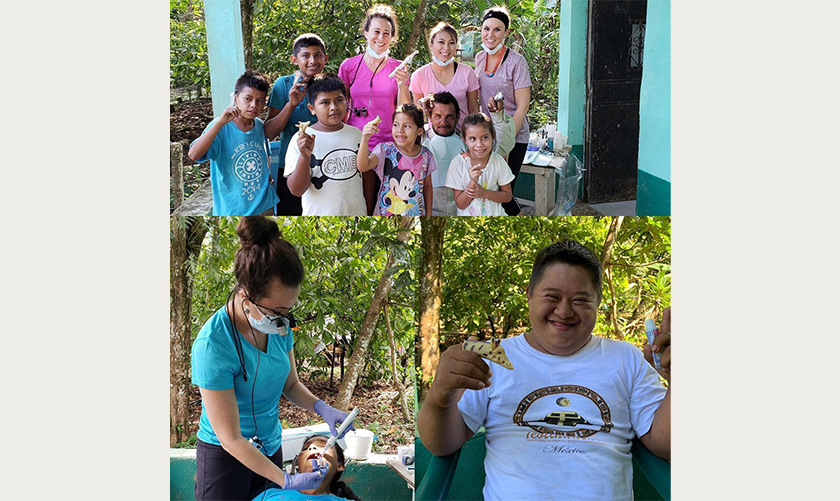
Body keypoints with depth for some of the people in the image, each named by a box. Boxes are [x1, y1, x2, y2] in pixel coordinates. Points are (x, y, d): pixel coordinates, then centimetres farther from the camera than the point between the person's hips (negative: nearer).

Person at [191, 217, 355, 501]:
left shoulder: (279, 325, -9)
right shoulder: (213, 346, -29)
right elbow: (231, 440, -24)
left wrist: (322, 408, -13)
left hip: (270, 445, 6)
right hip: (224, 456, -6)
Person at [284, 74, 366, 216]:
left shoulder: (356, 134, 1)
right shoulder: (301, 139, -10)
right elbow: (296, 190, -15)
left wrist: (369, 211, 9)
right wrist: (305, 156, -27)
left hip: (357, 212, 3)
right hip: (320, 214, -3)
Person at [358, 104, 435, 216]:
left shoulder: (425, 155, -4)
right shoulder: (385, 150, -13)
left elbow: (427, 186, 9)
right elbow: (363, 167, -30)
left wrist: (428, 214, 11)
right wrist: (365, 139, -44)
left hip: (417, 213, 2)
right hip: (386, 213, -2)